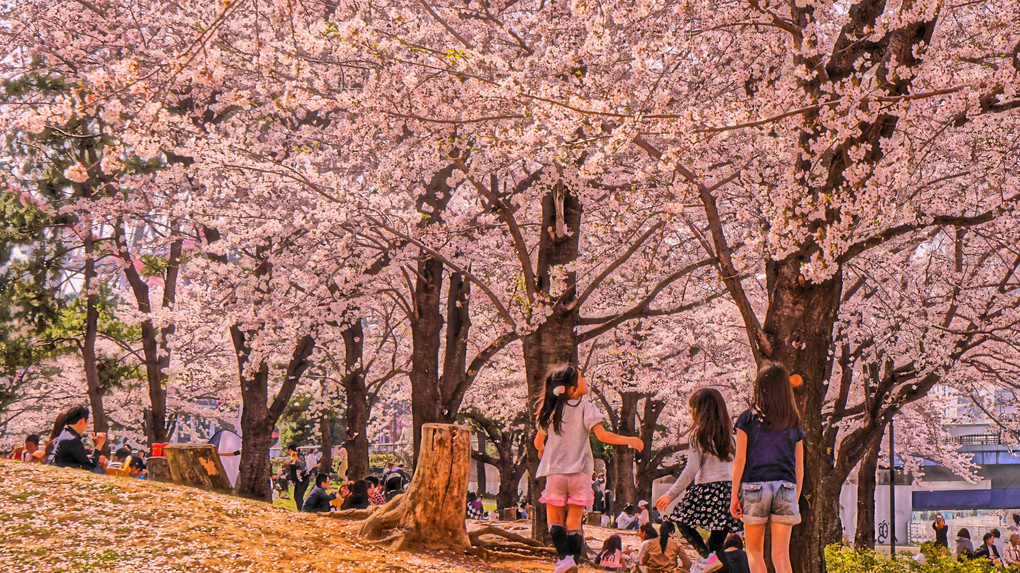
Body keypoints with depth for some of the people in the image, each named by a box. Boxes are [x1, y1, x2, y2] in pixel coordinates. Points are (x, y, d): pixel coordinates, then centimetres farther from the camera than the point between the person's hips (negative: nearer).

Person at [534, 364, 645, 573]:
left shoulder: (550, 410, 4)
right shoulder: (586, 408, -5)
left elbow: (538, 442, 11)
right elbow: (602, 434, -15)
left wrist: (542, 452, 34)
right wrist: (630, 440, -6)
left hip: (555, 471, 1)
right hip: (580, 471, -1)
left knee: (555, 519, 8)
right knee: (574, 521, 5)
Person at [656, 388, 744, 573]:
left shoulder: (699, 434, -3)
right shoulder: (729, 433, 13)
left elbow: (691, 469, -9)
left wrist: (671, 495, -5)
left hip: (708, 488, -5)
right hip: (731, 488, 5)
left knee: (683, 521, 9)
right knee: (719, 533, 10)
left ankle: (706, 556, -11)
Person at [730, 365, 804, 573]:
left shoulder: (747, 419, 0)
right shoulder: (794, 424, 8)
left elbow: (740, 459, -3)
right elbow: (799, 467, 9)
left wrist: (734, 495, 1)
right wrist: (795, 500, 17)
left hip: (754, 486, -2)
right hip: (786, 488, 2)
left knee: (754, 550, 9)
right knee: (781, 554, 2)